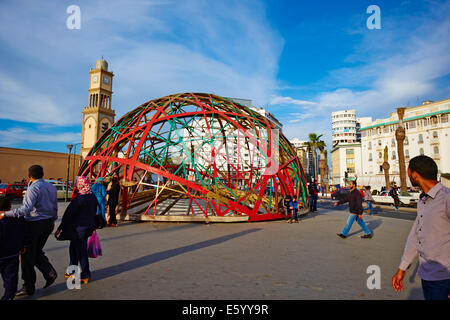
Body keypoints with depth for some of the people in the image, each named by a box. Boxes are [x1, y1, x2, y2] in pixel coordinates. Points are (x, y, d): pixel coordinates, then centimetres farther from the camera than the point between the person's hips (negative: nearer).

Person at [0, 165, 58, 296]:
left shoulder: (33, 188, -15)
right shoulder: (51, 187, 9)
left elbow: (26, 209, -26)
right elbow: (55, 207, 15)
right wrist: (52, 221, 25)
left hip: (35, 224, -8)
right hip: (48, 223, 8)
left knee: (27, 255, 5)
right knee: (37, 251, 21)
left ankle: (29, 287, 15)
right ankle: (49, 272, 8)